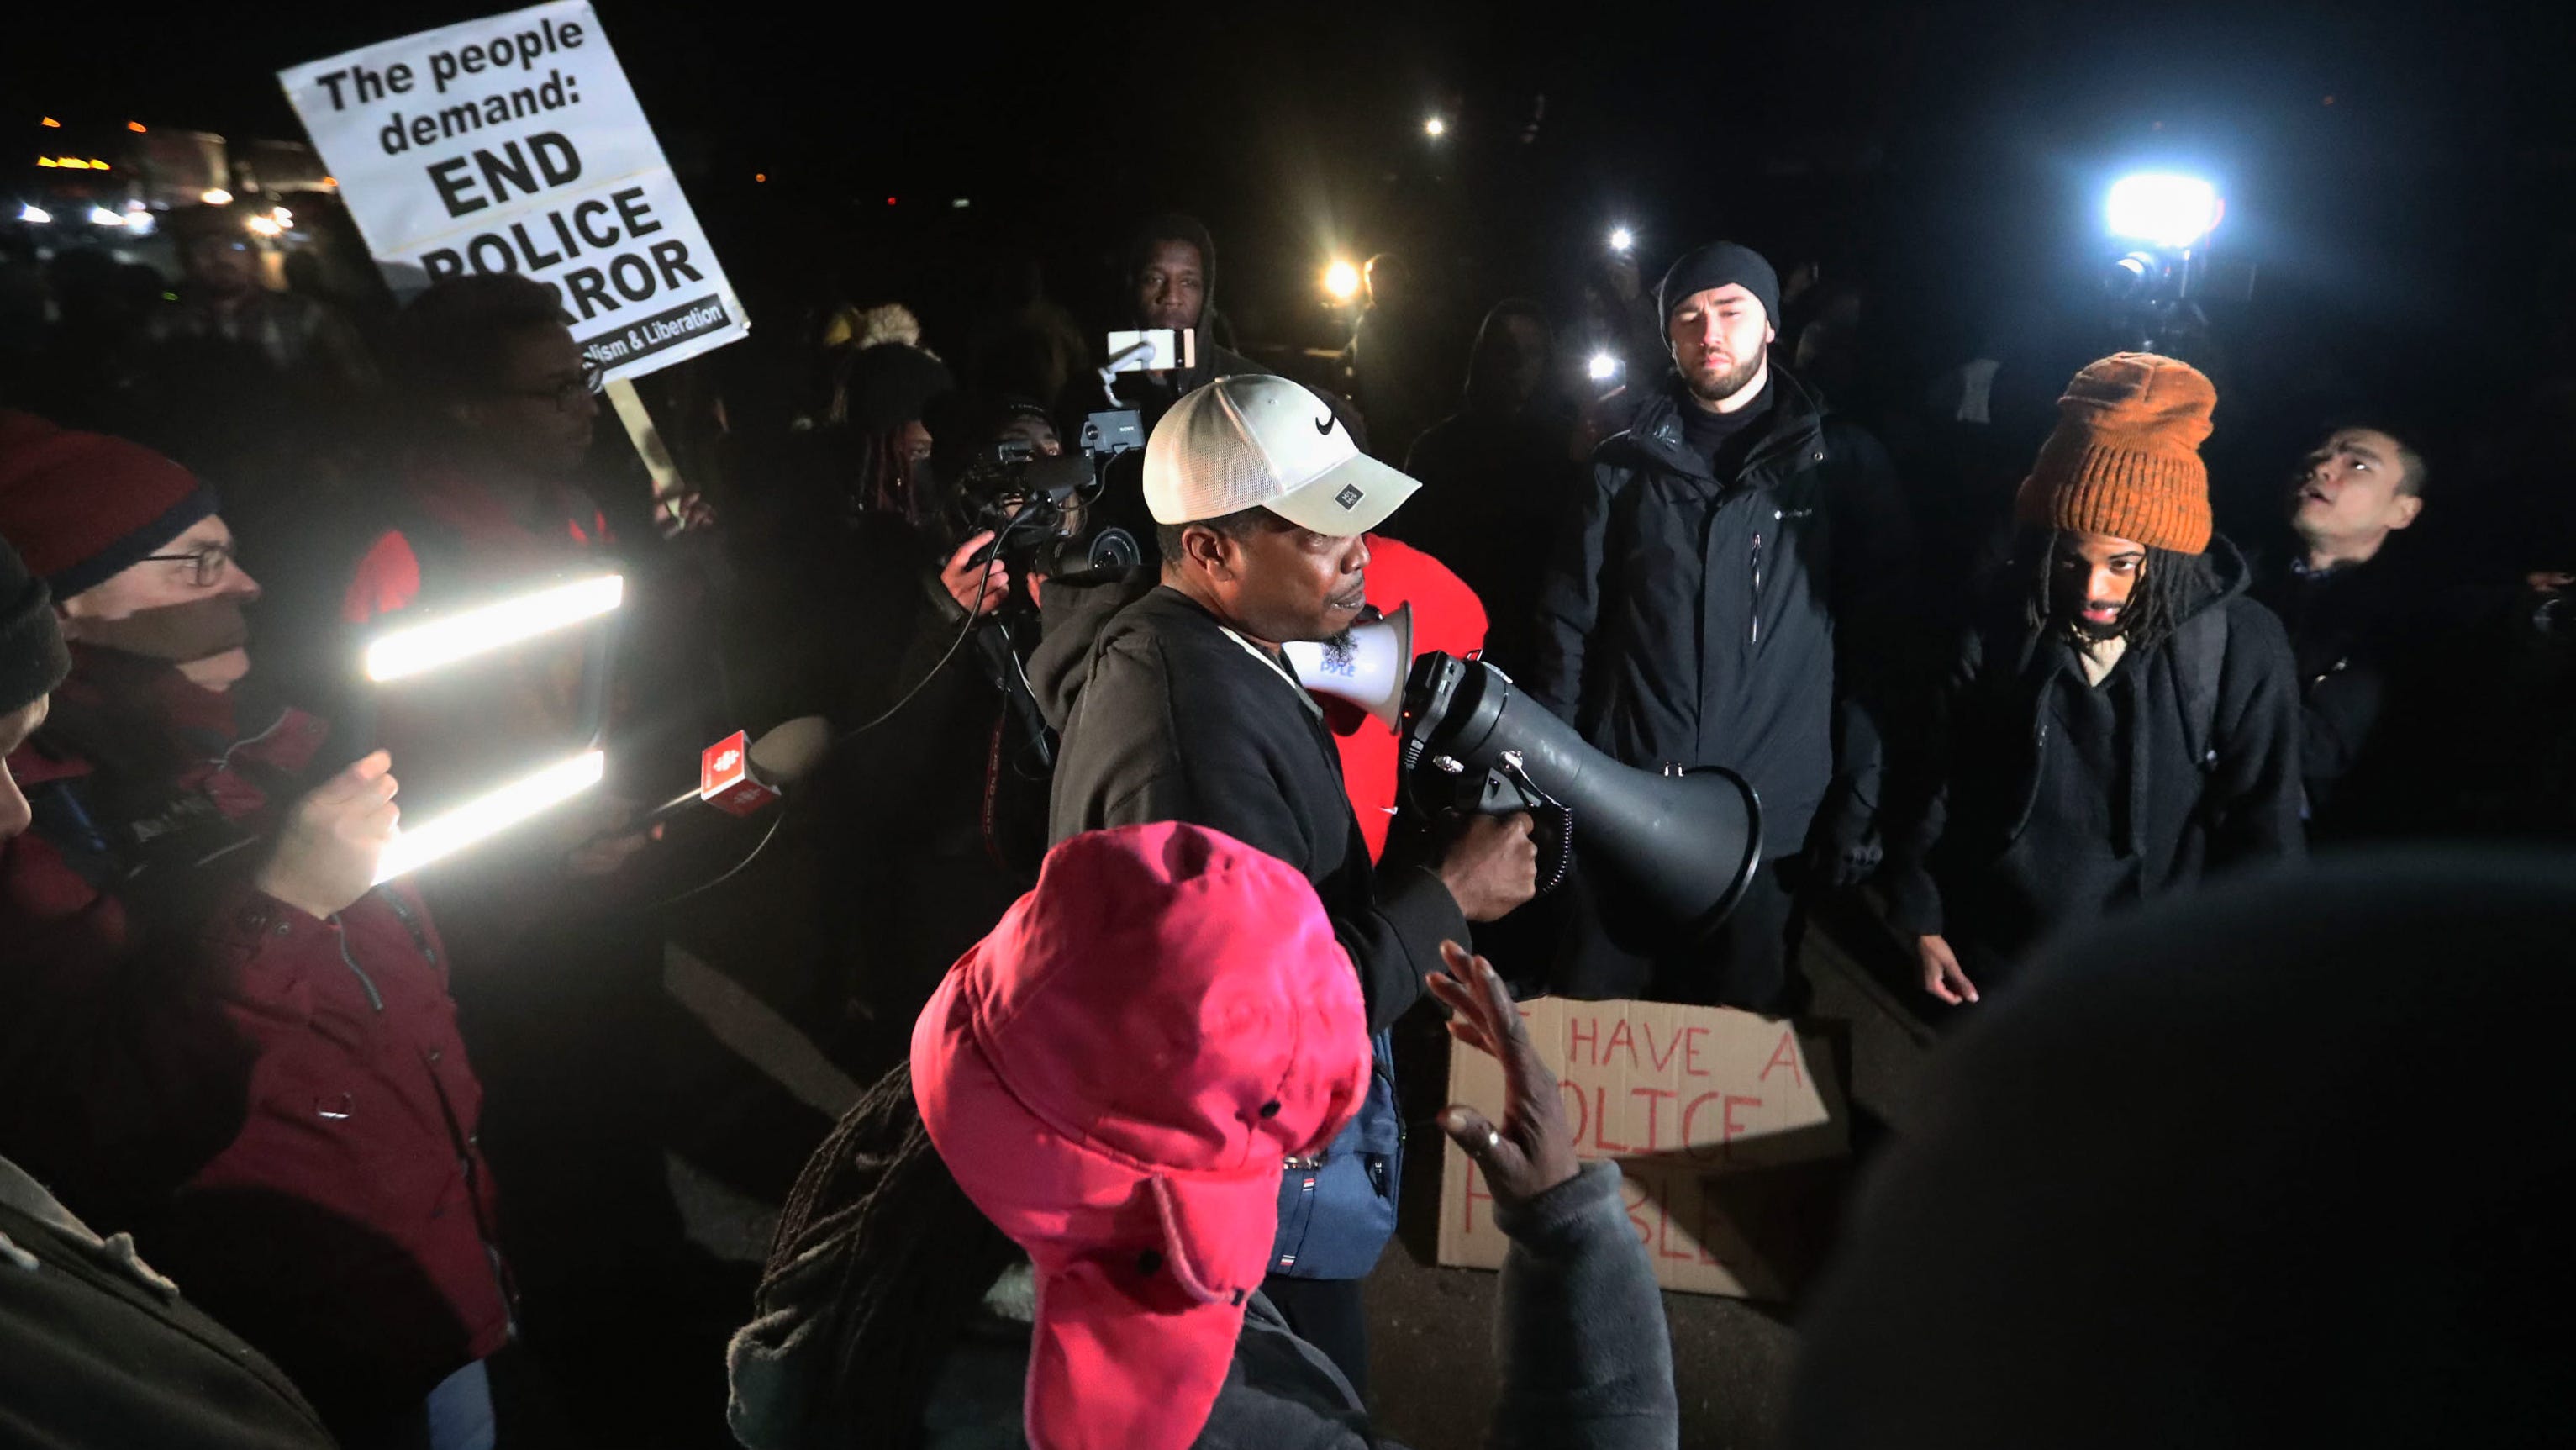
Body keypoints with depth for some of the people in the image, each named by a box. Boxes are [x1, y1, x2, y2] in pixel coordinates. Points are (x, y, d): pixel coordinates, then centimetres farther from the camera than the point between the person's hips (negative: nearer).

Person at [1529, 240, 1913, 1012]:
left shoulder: (1845, 464, 4)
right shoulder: (1628, 464, 8)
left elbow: (1875, 643, 2)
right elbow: (1568, 621, 7)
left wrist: (1860, 803, -5)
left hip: (1774, 824, -1)